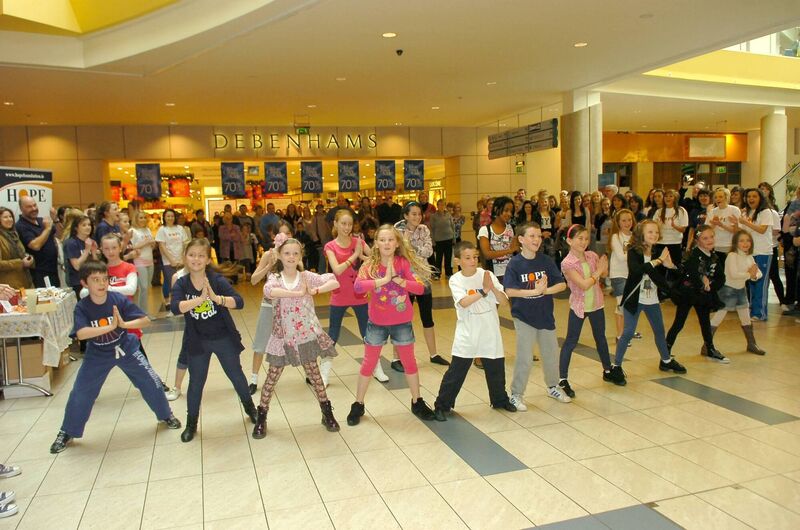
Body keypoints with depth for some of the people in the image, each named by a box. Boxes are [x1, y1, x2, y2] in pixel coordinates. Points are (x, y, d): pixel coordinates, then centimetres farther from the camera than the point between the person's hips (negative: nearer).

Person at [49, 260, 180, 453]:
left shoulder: (119, 299, -20)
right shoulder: (82, 307, -19)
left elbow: (146, 320, -23)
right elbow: (81, 333, -35)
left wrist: (124, 324, -39)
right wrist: (110, 327, -42)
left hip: (126, 348, 0)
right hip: (97, 355, 0)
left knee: (150, 382, 2)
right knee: (80, 393, 2)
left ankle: (166, 415, 25)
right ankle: (67, 432, 25)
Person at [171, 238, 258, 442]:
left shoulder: (217, 280, -15)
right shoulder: (181, 284, -10)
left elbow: (239, 302, -26)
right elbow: (176, 308, -28)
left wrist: (216, 298, -42)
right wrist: (201, 298, -41)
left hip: (223, 338, -1)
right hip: (197, 341, 1)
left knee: (236, 375, 15)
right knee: (196, 382, 10)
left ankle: (250, 408, 39)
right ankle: (191, 423, 29)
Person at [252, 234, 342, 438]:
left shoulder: (307, 276, -2)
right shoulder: (274, 277, -5)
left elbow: (334, 282, -12)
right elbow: (269, 291, -29)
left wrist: (314, 291, -25)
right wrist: (299, 293, -29)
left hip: (307, 334, 0)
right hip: (283, 336, 0)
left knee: (314, 374, 11)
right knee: (272, 377, 8)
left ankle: (327, 413, 25)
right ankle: (261, 417, 23)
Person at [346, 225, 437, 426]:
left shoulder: (404, 263, -8)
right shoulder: (369, 264, -10)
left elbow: (420, 288, -16)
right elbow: (358, 286, -27)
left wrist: (398, 279, -26)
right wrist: (384, 279, -30)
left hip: (402, 322, 1)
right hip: (377, 322, 0)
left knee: (409, 362, 12)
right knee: (368, 363, 9)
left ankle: (417, 402, 30)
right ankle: (358, 405, 23)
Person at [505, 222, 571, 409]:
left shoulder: (547, 261, -2)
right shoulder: (515, 264, -12)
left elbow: (562, 284, -5)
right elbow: (509, 291, -21)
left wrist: (545, 290, -21)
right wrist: (534, 291, -24)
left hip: (546, 315, 4)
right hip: (524, 317, -4)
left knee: (551, 354, 17)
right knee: (525, 359, -4)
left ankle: (553, 387, 39)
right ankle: (516, 394, 13)